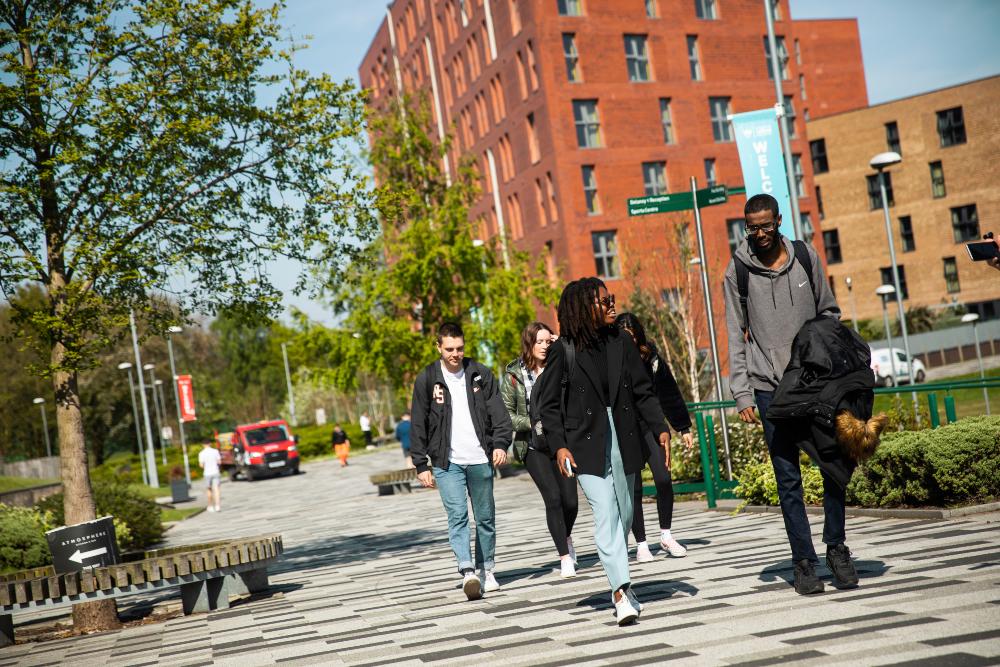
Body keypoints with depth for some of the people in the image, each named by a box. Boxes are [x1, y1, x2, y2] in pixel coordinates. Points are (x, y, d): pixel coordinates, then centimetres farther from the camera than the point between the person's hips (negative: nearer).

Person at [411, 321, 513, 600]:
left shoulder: (480, 374, 4)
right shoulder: (426, 380, 1)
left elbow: (498, 412, 2)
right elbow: (418, 426, 4)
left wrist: (500, 443, -13)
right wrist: (421, 465, 0)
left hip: (480, 460, 2)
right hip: (447, 462, -2)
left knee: (485, 517, 9)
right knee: (457, 515, -14)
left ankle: (486, 570, 23)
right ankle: (468, 573, -20)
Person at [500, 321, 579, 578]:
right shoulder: (513, 375, 0)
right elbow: (505, 413, 1)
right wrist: (532, 423, -13)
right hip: (534, 446, -2)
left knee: (571, 500, -1)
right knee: (553, 497, -13)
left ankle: (565, 538, 32)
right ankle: (565, 557, -1)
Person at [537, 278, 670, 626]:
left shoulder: (621, 343, 7)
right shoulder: (563, 350, -4)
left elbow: (643, 391, 9)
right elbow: (548, 404, -2)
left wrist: (660, 428, -2)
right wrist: (559, 446, -12)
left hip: (623, 441, 4)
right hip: (587, 445, -4)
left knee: (624, 516, 11)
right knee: (606, 515, -14)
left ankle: (621, 584, 27)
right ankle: (621, 591, -18)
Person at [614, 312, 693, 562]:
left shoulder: (651, 358, 2)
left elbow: (669, 394, 10)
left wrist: (684, 427, 12)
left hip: (649, 425, 2)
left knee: (663, 479, -9)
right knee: (633, 487, -2)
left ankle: (666, 536, 9)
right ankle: (641, 544, 9)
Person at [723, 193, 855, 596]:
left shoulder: (805, 257, 6)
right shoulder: (738, 271, 1)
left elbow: (829, 312, 14)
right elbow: (736, 337, 1)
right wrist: (743, 395, -4)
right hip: (770, 386, -2)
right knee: (788, 478, -1)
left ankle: (836, 547, 17)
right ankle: (804, 560, 6)